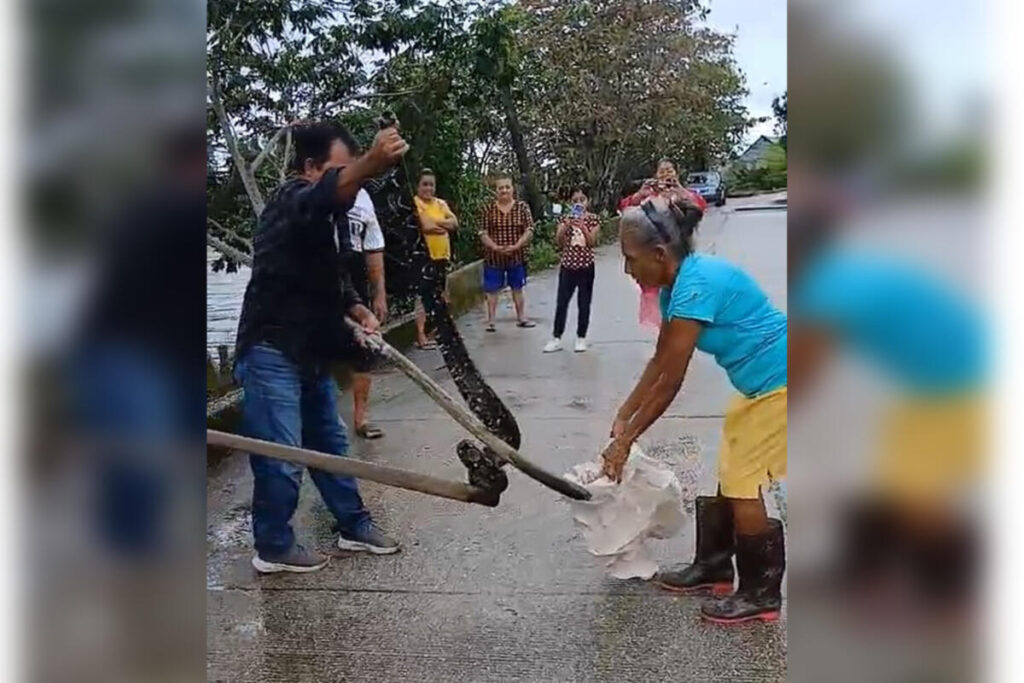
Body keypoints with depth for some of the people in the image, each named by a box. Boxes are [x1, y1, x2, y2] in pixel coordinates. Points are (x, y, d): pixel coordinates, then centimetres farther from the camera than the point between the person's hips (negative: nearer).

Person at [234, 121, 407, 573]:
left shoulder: (327, 217, 13)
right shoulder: (291, 199, -17)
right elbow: (330, 192, -43)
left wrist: (360, 312, -2)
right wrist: (371, 164, -62)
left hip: (310, 350, 10)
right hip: (271, 351, -10)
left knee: (330, 443, 18)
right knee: (282, 455, -2)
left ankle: (354, 526, 32)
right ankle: (273, 548, 16)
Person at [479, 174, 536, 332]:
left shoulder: (522, 207, -1)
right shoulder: (489, 209, -2)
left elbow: (529, 231, -6)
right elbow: (483, 233, -4)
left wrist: (516, 246, -19)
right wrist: (495, 247, -19)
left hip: (517, 256, 1)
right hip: (493, 257, -1)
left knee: (517, 288, 13)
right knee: (492, 289, 4)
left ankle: (521, 318, 23)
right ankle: (490, 320, 13)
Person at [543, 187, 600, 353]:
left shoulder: (593, 219, -1)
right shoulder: (566, 219, 4)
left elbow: (592, 242, -11)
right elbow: (559, 243, -3)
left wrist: (583, 227, -23)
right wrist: (565, 227, -18)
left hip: (586, 266, -2)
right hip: (568, 266, 2)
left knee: (584, 304, 6)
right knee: (561, 302, 3)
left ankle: (581, 338, 17)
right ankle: (556, 339, 10)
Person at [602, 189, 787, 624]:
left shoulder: (696, 287, -27)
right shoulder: (678, 284, 3)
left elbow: (670, 382, -23)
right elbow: (659, 361, 12)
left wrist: (625, 441, -14)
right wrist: (622, 417, 14)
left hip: (778, 385, -10)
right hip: (760, 386, 10)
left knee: (742, 487, -2)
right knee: (728, 477, 16)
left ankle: (762, 594, 14)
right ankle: (713, 567, 32)